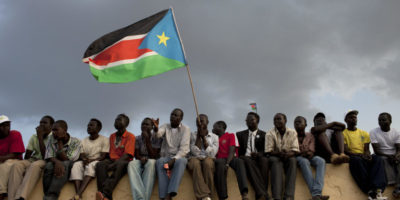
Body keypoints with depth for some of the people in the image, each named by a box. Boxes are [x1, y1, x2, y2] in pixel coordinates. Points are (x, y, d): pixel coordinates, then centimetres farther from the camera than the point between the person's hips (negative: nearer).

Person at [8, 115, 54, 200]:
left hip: (45, 162, -5)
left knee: (34, 165, -38)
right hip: (32, 161, 5)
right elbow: (27, 156, 10)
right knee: (17, 165, -27)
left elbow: (45, 156, -14)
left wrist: (40, 137, -12)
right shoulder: (34, 137, 14)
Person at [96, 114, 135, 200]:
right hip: (112, 160, 5)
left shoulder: (130, 136, 2)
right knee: (100, 164, -28)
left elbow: (127, 155, -9)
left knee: (120, 165, -40)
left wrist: (114, 164, -22)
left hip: (124, 161, -5)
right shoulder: (112, 136, 21)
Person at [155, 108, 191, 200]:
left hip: (179, 157, -2)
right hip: (166, 157, 2)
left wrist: (174, 159, -24)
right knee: (159, 161, -33)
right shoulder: (165, 126, 9)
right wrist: (156, 129, -38)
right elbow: (158, 134, -14)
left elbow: (184, 148, -9)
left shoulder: (185, 129, 2)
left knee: (181, 161, -37)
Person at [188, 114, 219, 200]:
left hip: (209, 160, 0)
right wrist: (199, 135, -3)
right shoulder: (192, 135, 14)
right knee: (195, 162, -38)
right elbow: (195, 152, -3)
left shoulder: (214, 137, 14)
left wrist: (203, 137, -3)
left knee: (207, 161, -38)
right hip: (195, 159, 0)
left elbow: (212, 154, -3)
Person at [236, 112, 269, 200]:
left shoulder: (264, 135, 18)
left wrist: (258, 154, -16)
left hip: (259, 159, 0)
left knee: (264, 160, -35)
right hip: (245, 159, 0)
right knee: (248, 160, -36)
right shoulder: (240, 134, 23)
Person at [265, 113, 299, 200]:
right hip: (275, 157, -1)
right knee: (275, 161, -35)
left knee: (292, 160, -32)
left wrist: (288, 154, -28)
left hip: (288, 157, 1)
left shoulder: (292, 132, 2)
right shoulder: (270, 134, -1)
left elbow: (295, 150, -5)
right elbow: (269, 151, -8)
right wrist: (279, 153, -28)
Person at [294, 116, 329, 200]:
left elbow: (311, 151, 3)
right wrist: (301, 152, -20)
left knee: (321, 161, -32)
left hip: (308, 156, 3)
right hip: (297, 157, -3)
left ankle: (317, 192, -51)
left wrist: (309, 153, -22)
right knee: (304, 161, -40)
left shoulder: (310, 136, 15)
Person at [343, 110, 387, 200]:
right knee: (356, 160, -40)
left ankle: (377, 190, -50)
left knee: (378, 159, -29)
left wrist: (367, 154, -15)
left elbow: (367, 149, 12)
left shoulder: (364, 133, 22)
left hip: (364, 158, 4)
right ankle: (371, 191, -45)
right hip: (352, 157, -4)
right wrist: (360, 155, -20)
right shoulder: (342, 133, 8)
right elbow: (345, 150, -4)